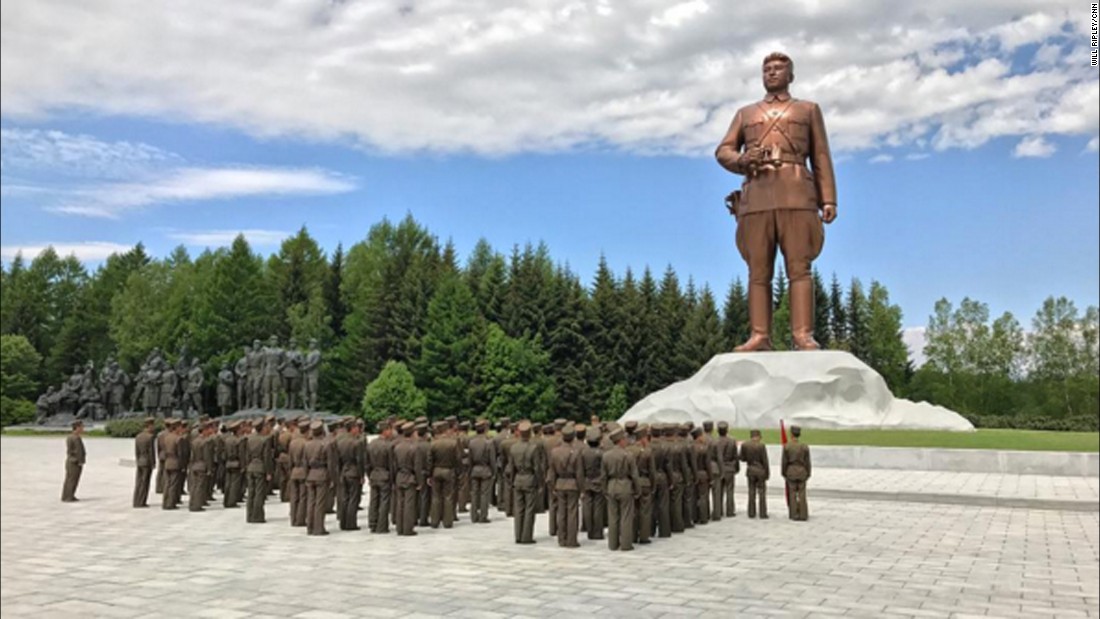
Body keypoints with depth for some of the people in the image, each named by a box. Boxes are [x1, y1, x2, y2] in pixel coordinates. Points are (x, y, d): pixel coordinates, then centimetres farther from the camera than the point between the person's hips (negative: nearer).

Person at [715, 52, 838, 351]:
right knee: (758, 270, -4)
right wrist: (742, 160, -9)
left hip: (795, 194, -2)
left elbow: (821, 158, 12)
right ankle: (760, 336, -6)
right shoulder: (745, 113, 26)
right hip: (756, 196, 2)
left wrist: (828, 200, -1)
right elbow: (723, 152, 14)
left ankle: (802, 334, -14)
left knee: (799, 267, -10)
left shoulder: (808, 110, 21)